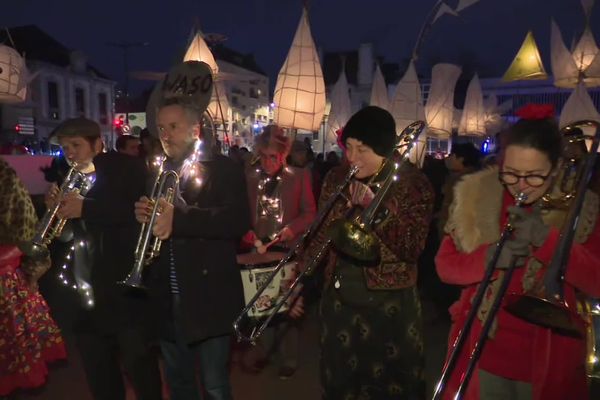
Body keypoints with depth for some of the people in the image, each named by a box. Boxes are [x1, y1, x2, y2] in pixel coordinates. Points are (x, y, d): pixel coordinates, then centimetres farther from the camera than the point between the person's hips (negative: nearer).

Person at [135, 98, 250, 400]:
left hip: (208, 296, -5)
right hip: (168, 298, 6)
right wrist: (143, 215, -6)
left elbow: (238, 221, -22)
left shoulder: (224, 169, -7)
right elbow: (155, 222, 17)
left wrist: (177, 219, -28)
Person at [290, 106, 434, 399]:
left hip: (390, 303, -3)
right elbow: (320, 236, 8)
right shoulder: (336, 179, 1)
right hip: (338, 299, 4)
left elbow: (411, 249, -19)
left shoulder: (413, 184, -10)